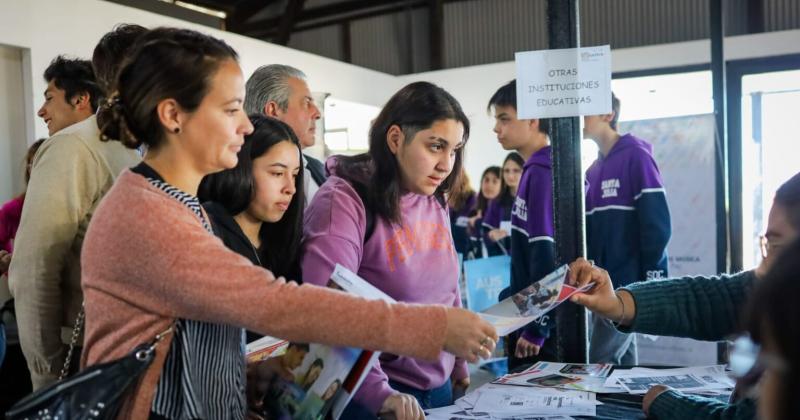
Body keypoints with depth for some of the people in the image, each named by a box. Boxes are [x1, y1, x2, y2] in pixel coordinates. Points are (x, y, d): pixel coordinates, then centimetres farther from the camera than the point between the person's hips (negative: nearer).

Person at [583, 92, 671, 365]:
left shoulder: (636, 156, -10)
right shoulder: (593, 170, 13)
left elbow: (656, 225, -16)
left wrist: (651, 285, -16)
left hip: (631, 285, -8)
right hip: (604, 283, 8)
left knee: (598, 363, -8)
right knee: (622, 361, 15)